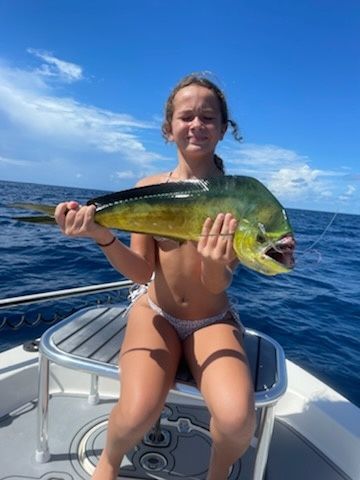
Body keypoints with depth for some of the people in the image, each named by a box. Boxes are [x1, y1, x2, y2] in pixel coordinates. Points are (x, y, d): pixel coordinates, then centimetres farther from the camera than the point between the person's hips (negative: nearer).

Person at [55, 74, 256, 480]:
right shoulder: (149, 187, -5)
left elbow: (219, 284, -15)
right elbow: (141, 272, -9)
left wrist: (214, 261, -37)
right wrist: (103, 238, -27)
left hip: (213, 321, 0)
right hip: (156, 313, 1)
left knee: (237, 419, -24)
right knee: (138, 413, -23)